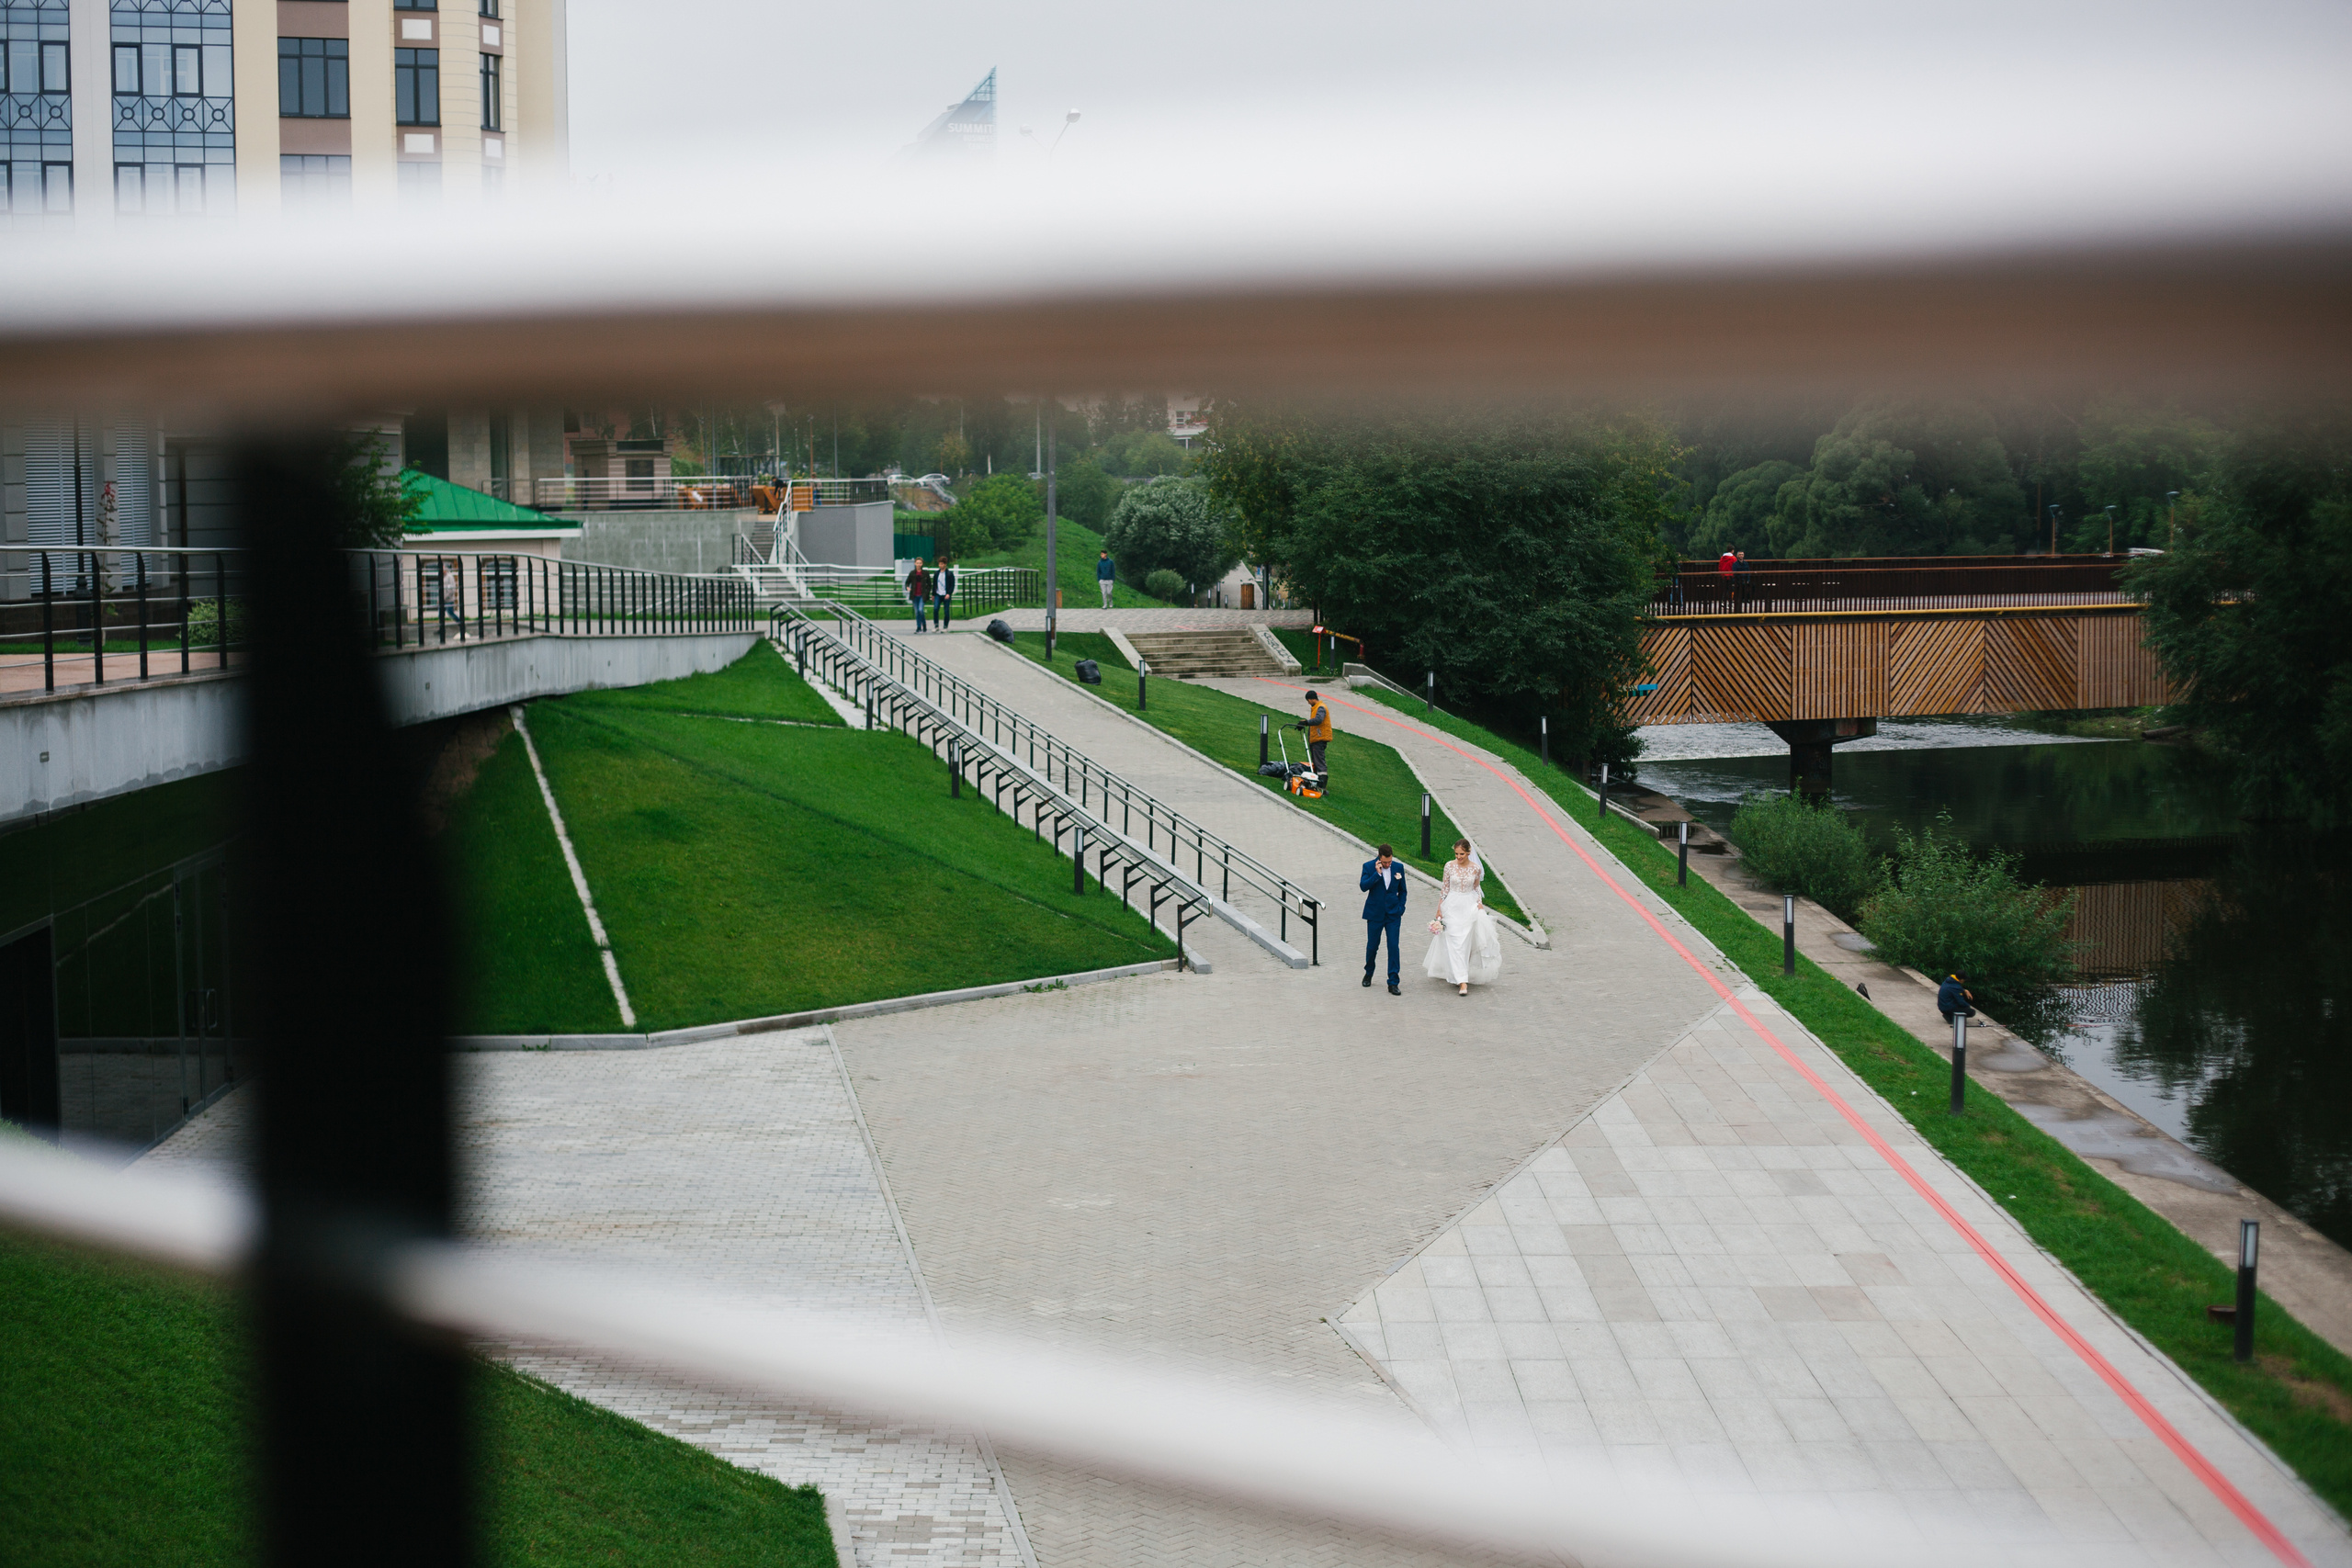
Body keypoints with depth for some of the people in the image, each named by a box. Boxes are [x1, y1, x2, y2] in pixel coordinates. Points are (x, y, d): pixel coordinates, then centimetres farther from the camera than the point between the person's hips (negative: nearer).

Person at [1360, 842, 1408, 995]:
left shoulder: (1398, 867, 0)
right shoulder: (1369, 867, -7)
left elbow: (1402, 891, 11)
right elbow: (1363, 886, -18)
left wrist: (1400, 908, 2)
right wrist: (1377, 873, -24)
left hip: (1393, 914, 1)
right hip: (1375, 914, -1)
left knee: (1393, 947, -7)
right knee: (1372, 946, 11)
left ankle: (1393, 983, -4)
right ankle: (1368, 973, 38)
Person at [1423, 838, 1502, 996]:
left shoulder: (1476, 868, -4)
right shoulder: (1449, 866, -5)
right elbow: (1445, 887, 4)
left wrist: (1479, 903, 0)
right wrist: (1439, 908, 5)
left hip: (1469, 906, 0)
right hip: (1452, 905, 0)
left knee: (1465, 942, 1)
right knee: (1454, 943, -8)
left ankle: (1459, 976, 19)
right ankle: (1462, 981, -8)